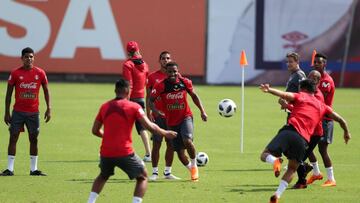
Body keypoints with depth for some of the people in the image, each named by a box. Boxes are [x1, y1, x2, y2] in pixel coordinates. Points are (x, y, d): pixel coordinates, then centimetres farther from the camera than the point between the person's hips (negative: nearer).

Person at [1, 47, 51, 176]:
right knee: (13, 138, -4)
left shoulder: (40, 73, 2)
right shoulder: (15, 73, -2)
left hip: (33, 112, 1)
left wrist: (49, 109, 2)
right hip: (18, 111, -1)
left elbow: (46, 91, 10)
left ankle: (34, 169, 12)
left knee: (33, 139, 6)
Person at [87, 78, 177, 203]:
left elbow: (95, 130, 15)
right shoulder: (134, 107, -2)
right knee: (142, 177, 15)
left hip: (106, 153, 4)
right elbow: (149, 126, -7)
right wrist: (165, 133, 8)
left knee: (103, 176, 32)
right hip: (125, 153, -4)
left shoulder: (104, 107, 9)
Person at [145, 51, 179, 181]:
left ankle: (168, 172, 13)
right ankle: (155, 172, 1)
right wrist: (148, 113, -6)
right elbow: (148, 97, 3)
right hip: (157, 115, -2)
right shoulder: (153, 76, 2)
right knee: (156, 144, -4)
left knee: (171, 144, 4)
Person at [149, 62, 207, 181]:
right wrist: (156, 111, -28)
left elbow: (194, 96, 11)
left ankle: (194, 166, -2)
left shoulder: (185, 82, -5)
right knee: (180, 152, 1)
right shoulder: (161, 86, -12)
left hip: (186, 117, -1)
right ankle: (191, 169, 31)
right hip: (171, 122, 1)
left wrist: (202, 111, 5)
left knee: (187, 140, -27)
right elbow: (151, 101, -8)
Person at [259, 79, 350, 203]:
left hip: (289, 131, -3)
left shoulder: (300, 97, 17)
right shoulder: (322, 106, 27)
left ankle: (275, 161, -32)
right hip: (303, 140, 3)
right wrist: (346, 132, 50)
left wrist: (269, 90, -17)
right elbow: (340, 120, 32)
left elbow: (285, 95, -4)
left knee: (265, 155, 4)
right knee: (291, 169, 20)